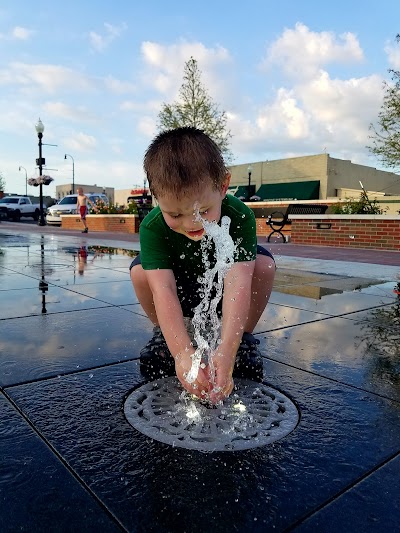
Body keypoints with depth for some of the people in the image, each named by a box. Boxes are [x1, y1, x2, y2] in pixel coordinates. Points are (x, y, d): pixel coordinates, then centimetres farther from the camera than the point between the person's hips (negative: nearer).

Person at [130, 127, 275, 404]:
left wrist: (226, 352, -55)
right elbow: (163, 290, -41)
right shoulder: (152, 227, -31)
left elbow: (237, 284, -44)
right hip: (182, 295, 1)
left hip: (222, 293, 0)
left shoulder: (240, 217, -34)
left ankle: (245, 338, -6)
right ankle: (163, 335, 0)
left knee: (264, 264, -28)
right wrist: (182, 352, -54)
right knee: (140, 271, -27)